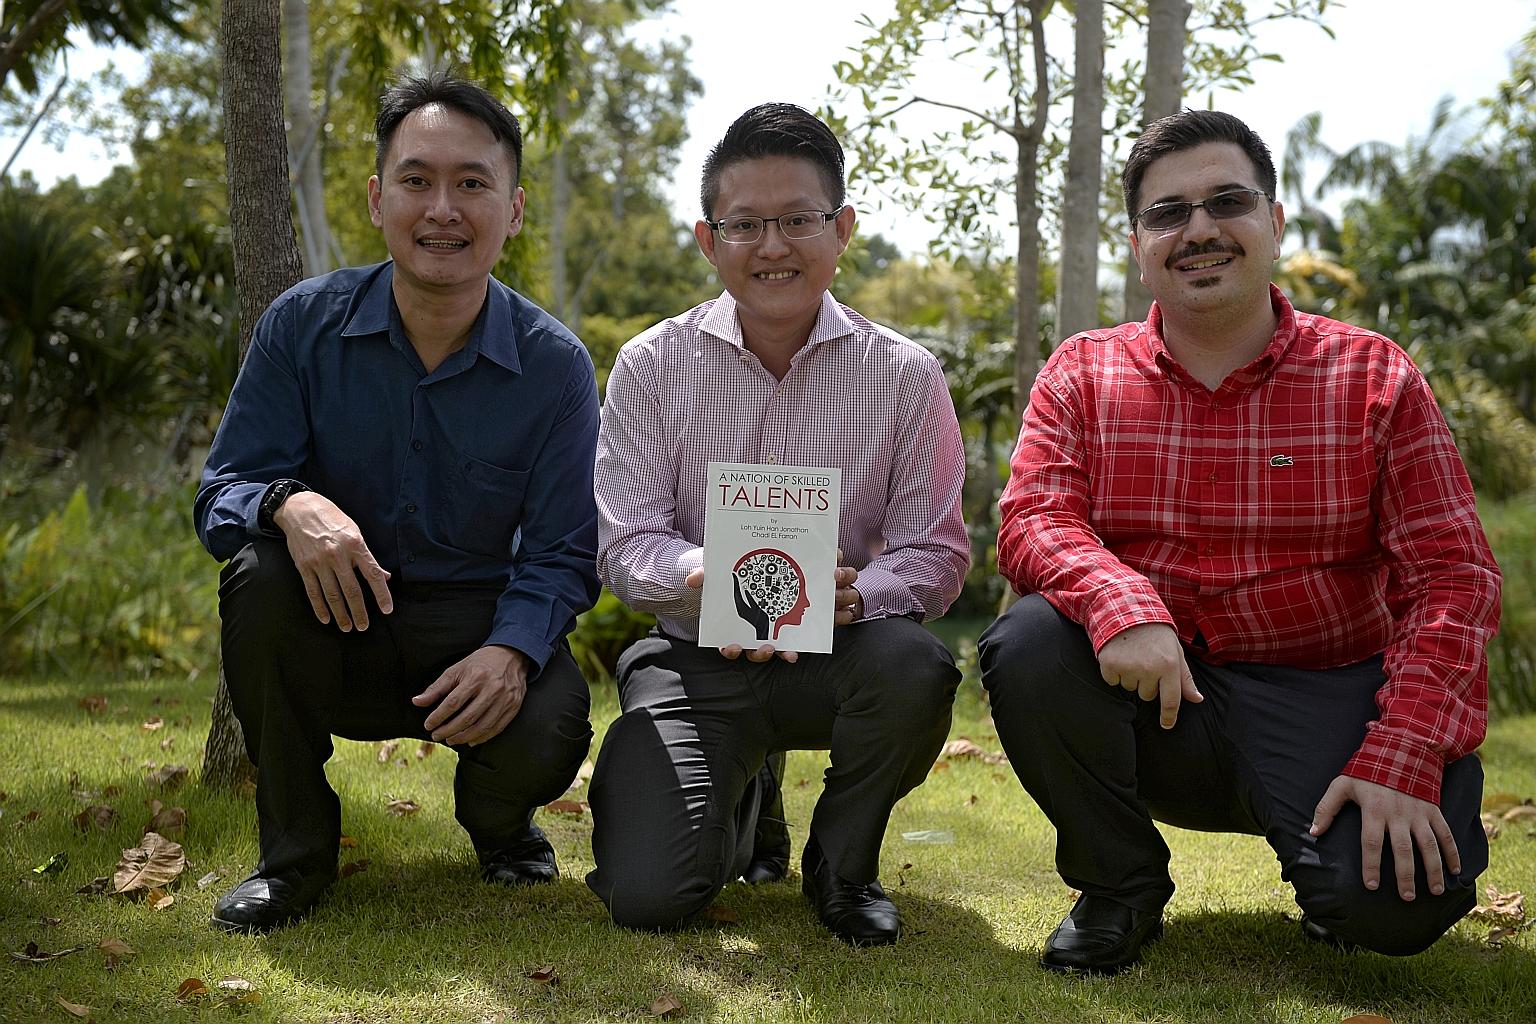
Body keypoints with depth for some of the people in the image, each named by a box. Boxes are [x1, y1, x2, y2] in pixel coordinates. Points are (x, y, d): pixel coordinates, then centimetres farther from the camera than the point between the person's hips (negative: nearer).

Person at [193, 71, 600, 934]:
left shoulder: (556, 365, -9)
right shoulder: (305, 324, -8)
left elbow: (562, 554, -8)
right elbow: (221, 495, -9)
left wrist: (511, 651, -30)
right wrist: (291, 502, -34)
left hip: (480, 627, -1)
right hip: (334, 627, 1)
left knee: (546, 734, -31)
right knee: (260, 571, -31)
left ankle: (499, 820, 13)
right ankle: (295, 853, -9)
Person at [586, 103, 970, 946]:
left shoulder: (905, 376, -4)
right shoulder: (651, 366, -3)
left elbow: (935, 551, -6)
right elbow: (624, 547, -7)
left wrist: (851, 595, -28)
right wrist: (709, 579, -29)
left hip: (837, 654, 0)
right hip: (697, 658, 0)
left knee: (914, 666, -36)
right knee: (648, 895, -18)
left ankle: (844, 861, -2)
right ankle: (741, 797, 22)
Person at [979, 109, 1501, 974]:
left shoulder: (1375, 378, 0)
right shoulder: (1083, 375, 5)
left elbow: (1453, 579, -5)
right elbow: (1033, 522, -8)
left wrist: (1401, 761, -19)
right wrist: (1120, 604, -31)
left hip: (1324, 696, -1)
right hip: (1153, 692, 2)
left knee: (1398, 898, -27)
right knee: (1027, 647, -28)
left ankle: (1336, 886, 14)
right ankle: (1121, 886, -1)